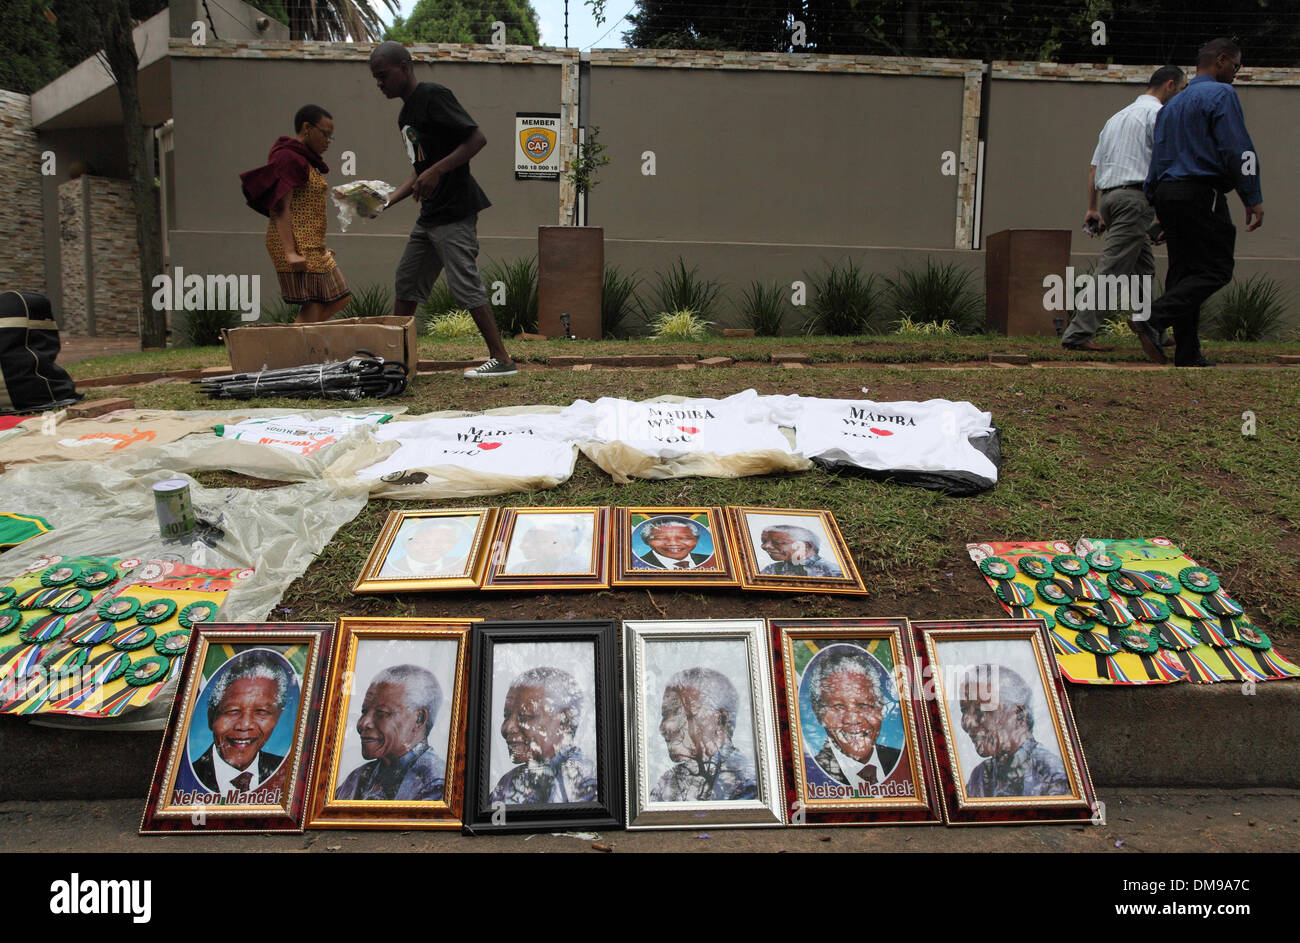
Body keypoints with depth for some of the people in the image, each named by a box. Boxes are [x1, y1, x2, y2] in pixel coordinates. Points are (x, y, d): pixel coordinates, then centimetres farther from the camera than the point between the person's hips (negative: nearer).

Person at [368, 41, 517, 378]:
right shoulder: (406, 114, 19)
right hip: (430, 214, 10)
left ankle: (501, 359, -6)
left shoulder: (433, 96, -9)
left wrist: (437, 171, -23)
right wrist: (387, 202, 12)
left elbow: (477, 138, -17)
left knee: (464, 285, -11)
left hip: (454, 212, -10)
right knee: (407, 283, 12)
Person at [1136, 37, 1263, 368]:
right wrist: (1253, 199, -9)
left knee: (1183, 271, 6)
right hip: (1200, 194, -8)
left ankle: (1188, 355, 3)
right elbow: (1236, 148, -11)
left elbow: (1158, 157, 22)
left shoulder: (1173, 104, 23)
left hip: (1167, 192, 9)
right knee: (1215, 270, -8)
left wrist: (1159, 210, 22)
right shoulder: (1220, 94, -2)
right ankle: (1152, 318, -26)